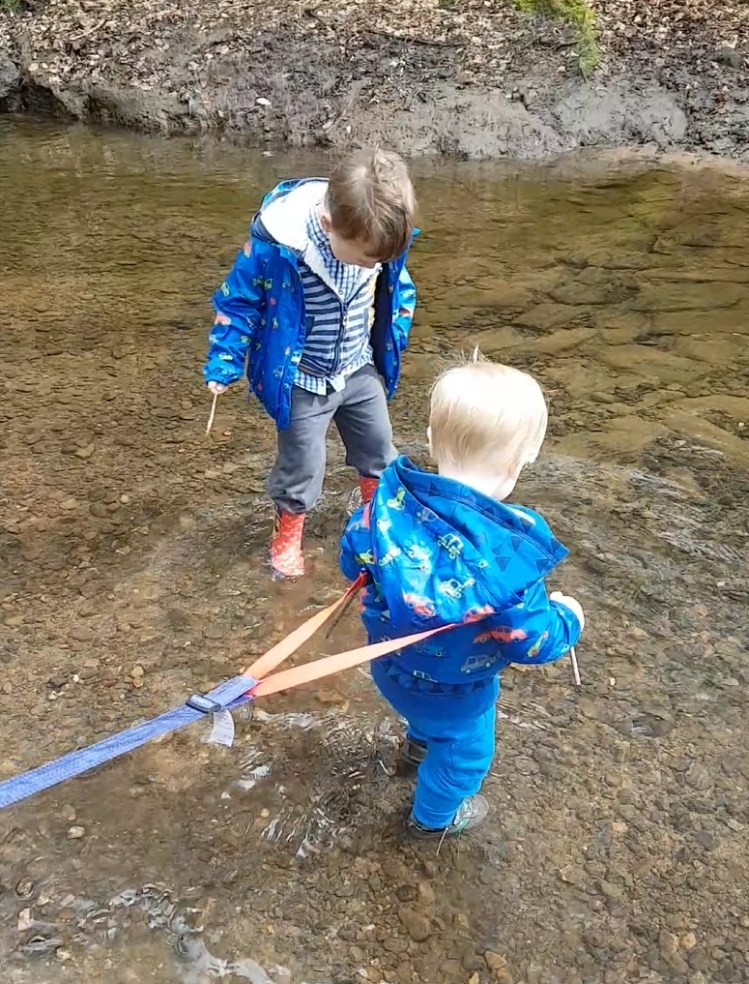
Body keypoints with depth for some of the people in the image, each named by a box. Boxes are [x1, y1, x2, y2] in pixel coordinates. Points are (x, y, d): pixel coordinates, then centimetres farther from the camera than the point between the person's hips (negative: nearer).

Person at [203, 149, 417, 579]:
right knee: (302, 463, 6)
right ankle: (288, 535, 32)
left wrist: (395, 329, 15)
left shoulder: (375, 238, -17)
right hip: (301, 381, -5)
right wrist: (224, 363, -13)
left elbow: (395, 284, 6)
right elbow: (240, 300, -16)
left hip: (360, 369, 5)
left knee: (378, 446, 20)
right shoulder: (276, 244, -31)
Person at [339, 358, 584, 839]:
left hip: (390, 662, 6)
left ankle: (420, 744, 71)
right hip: (454, 691, -5)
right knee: (466, 751, 28)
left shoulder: (392, 498, -23)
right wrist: (568, 619, -5)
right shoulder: (509, 552, -38)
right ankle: (434, 816, 54)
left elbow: (352, 559, -7)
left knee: (427, 712, 40)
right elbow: (531, 640, -27)